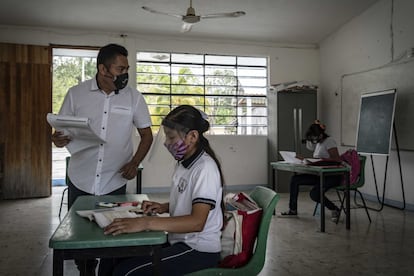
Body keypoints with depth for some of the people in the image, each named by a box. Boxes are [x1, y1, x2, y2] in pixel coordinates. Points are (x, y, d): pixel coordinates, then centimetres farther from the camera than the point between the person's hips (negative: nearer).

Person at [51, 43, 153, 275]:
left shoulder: (133, 97, -1)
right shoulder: (76, 94, -1)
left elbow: (147, 135, 5)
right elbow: (60, 132, 5)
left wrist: (134, 163, -10)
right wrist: (58, 139, -19)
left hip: (115, 184, -1)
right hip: (80, 182, 1)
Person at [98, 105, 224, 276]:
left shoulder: (205, 168, -20)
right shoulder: (183, 163, 10)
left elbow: (197, 222, -30)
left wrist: (146, 223, -37)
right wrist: (163, 207, 3)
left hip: (199, 250, -8)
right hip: (179, 240, 8)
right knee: (111, 258, -4)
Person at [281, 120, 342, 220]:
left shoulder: (329, 141, -13)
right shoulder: (318, 142, 14)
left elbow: (337, 160, -20)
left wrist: (321, 159, -26)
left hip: (333, 176, -9)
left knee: (314, 194, -30)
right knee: (295, 179, 1)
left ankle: (335, 209, -6)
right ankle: (293, 210, 5)